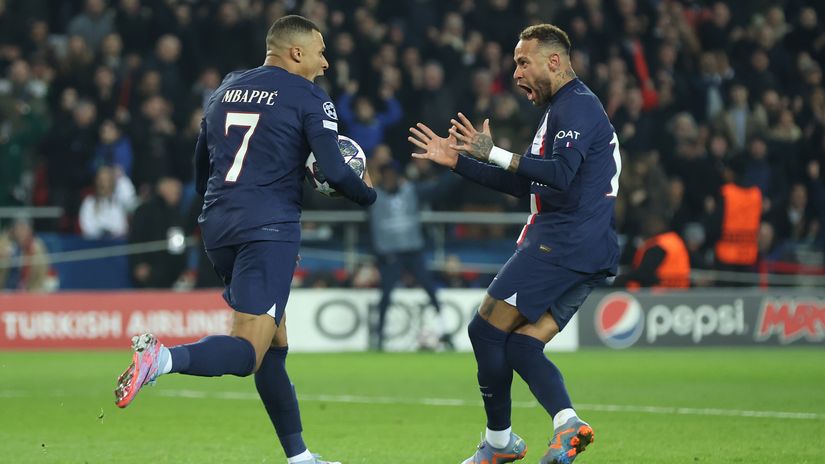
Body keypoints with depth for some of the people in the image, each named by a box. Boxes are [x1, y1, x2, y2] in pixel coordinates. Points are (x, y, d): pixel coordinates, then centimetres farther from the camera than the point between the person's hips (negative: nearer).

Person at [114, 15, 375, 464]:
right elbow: (334, 172, -9)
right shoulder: (309, 98, -1)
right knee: (248, 352, -12)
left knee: (276, 343, 16)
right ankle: (163, 358, -38)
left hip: (217, 225, 7)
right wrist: (368, 193, 12)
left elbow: (201, 165, 25)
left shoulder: (226, 89, 18)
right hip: (268, 228, -7)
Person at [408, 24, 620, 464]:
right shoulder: (563, 109, 25)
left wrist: (494, 154, -20)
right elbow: (526, 183, 30)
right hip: (589, 253, 11)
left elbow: (560, 175, -24)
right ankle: (567, 423, -15)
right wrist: (457, 161, 27)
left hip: (562, 243, -11)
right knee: (520, 345, 3)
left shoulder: (577, 106, -9)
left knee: (486, 330, -6)